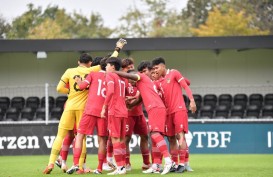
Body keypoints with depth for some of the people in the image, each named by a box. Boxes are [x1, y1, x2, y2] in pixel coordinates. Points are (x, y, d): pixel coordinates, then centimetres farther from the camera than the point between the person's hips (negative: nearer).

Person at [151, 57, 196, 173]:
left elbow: (185, 87, -6)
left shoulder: (174, 73, -1)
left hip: (179, 109, -7)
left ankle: (182, 164, -14)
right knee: (171, 139, 5)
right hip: (168, 112, 7)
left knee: (180, 136, -12)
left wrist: (192, 100, -16)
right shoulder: (159, 81, 15)